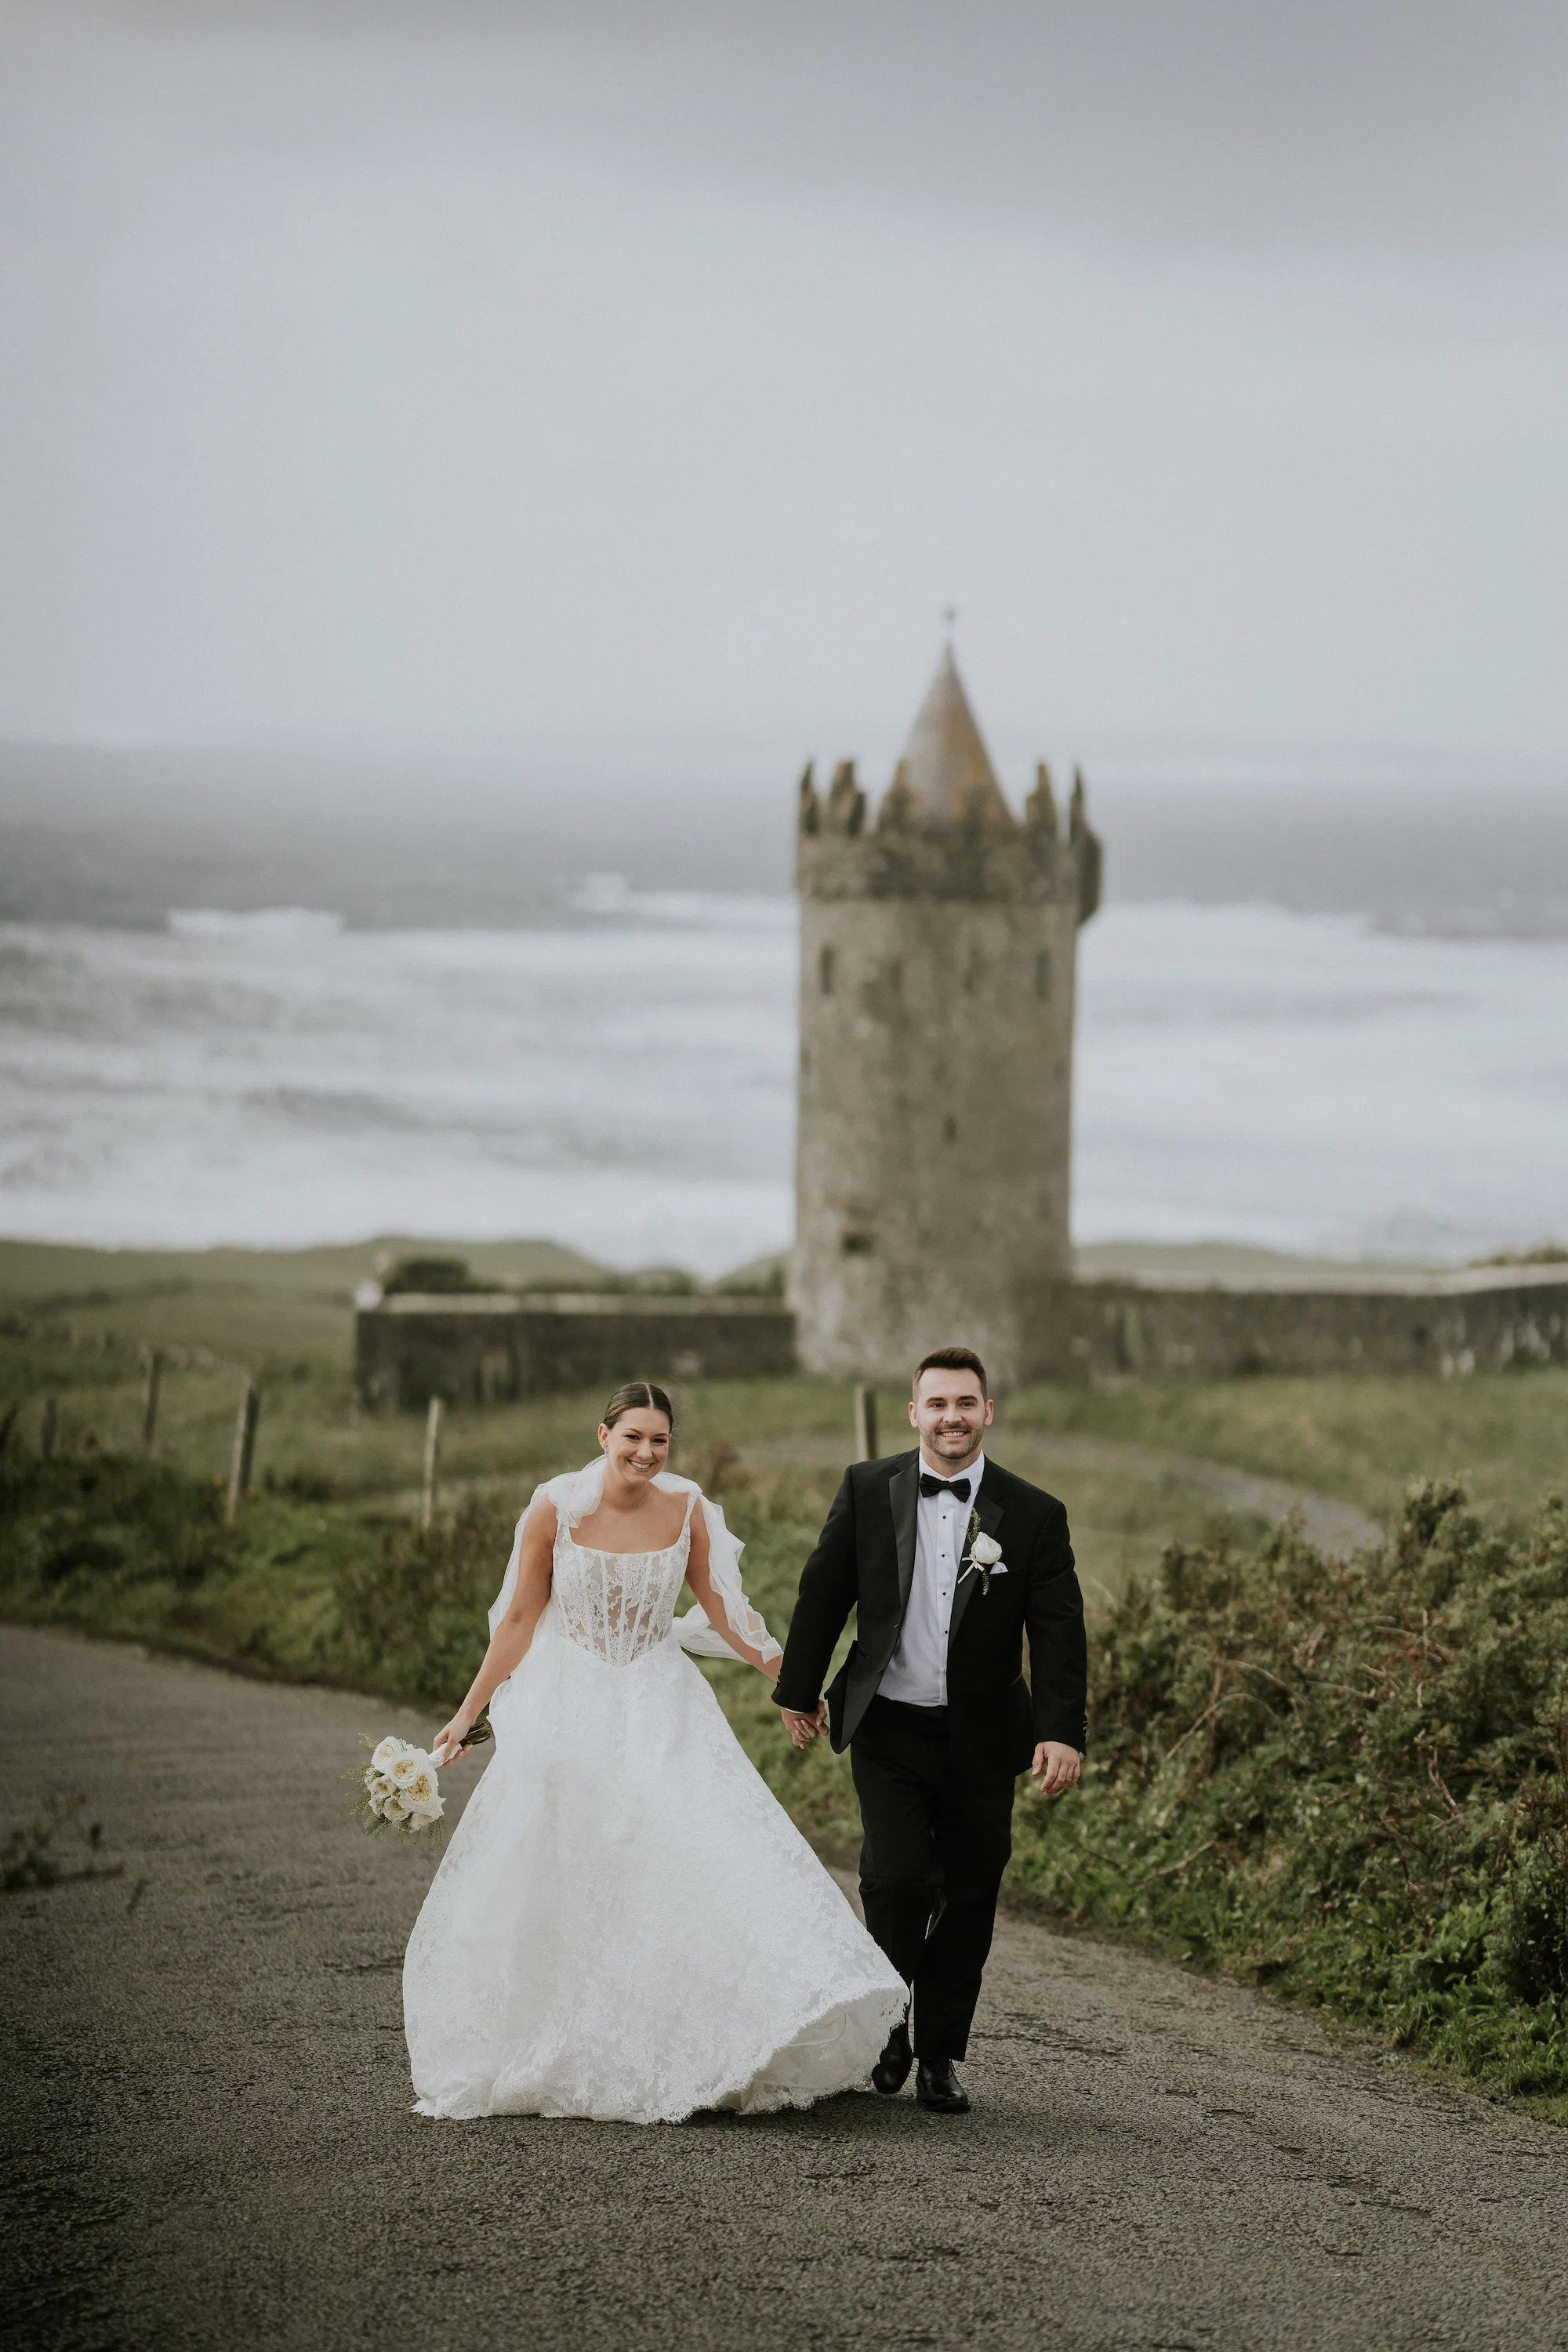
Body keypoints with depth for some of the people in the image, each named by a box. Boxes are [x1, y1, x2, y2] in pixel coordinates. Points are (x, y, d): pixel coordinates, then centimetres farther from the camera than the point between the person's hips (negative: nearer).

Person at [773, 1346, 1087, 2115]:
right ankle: (885, 2025, 11)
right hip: (889, 1728, -1)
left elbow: (1058, 1631, -6)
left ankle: (940, 2055, 21)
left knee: (968, 1900, 5)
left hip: (982, 1738, 1)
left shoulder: (1033, 1515, -4)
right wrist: (800, 1692, 11)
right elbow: (824, 1593, 7)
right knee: (898, 1878, -13)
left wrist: (1063, 1731, -16)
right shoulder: (868, 1490, -1)